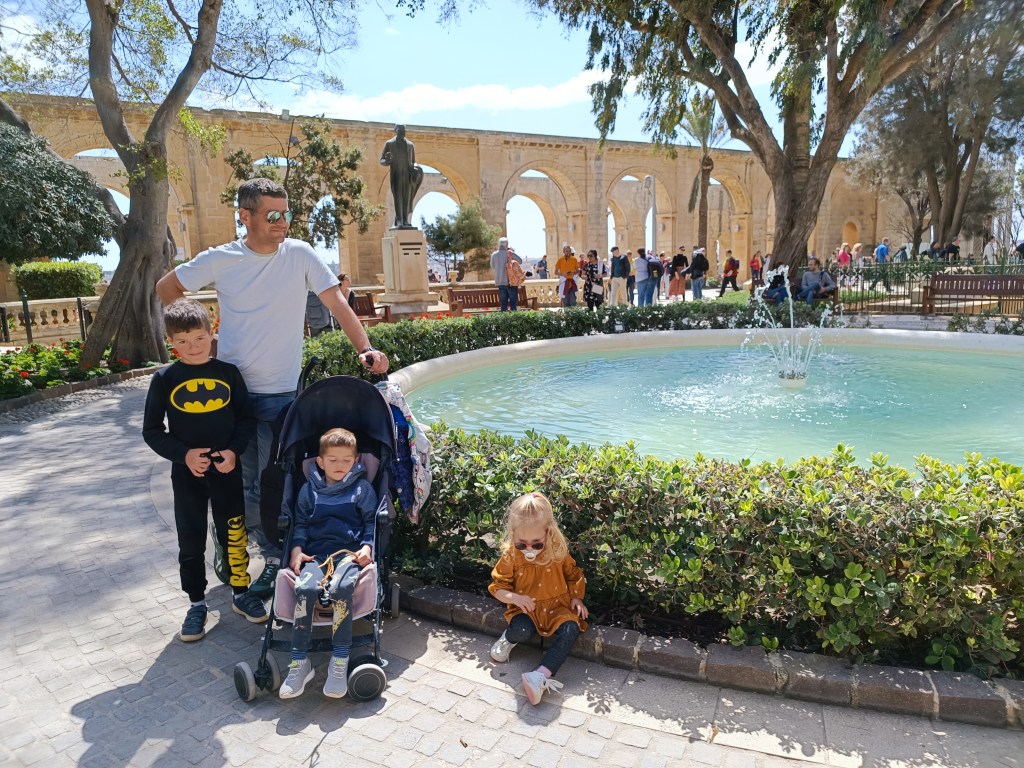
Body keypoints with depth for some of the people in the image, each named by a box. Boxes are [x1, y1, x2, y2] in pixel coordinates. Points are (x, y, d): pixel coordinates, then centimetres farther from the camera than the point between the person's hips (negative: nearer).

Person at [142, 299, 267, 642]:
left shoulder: (228, 373, -2)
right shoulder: (164, 379, -3)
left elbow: (247, 419, 3)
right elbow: (152, 430, 0)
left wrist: (234, 450, -12)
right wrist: (184, 454, -12)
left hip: (226, 470, 0)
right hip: (186, 473, 0)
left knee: (234, 533, 10)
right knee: (191, 542, 10)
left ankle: (241, 591, 28)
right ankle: (197, 604, 25)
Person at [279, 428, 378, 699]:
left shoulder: (362, 488, 12)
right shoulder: (309, 490, 19)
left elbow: (371, 522, 11)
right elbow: (301, 523, 20)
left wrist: (367, 547, -6)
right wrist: (297, 548, 2)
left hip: (349, 552, -2)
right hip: (315, 553, 2)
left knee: (340, 588, -34)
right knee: (305, 588, -30)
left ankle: (340, 660, -25)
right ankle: (300, 661, -20)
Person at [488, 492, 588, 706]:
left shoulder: (558, 553, -6)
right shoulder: (510, 556, -9)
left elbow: (574, 576, 11)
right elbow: (498, 586, -2)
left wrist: (577, 598, -4)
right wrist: (514, 598, -21)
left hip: (557, 606, 1)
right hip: (526, 609, -1)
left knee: (570, 629, -30)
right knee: (521, 631, -33)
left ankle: (542, 675, -37)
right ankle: (508, 638, 4)